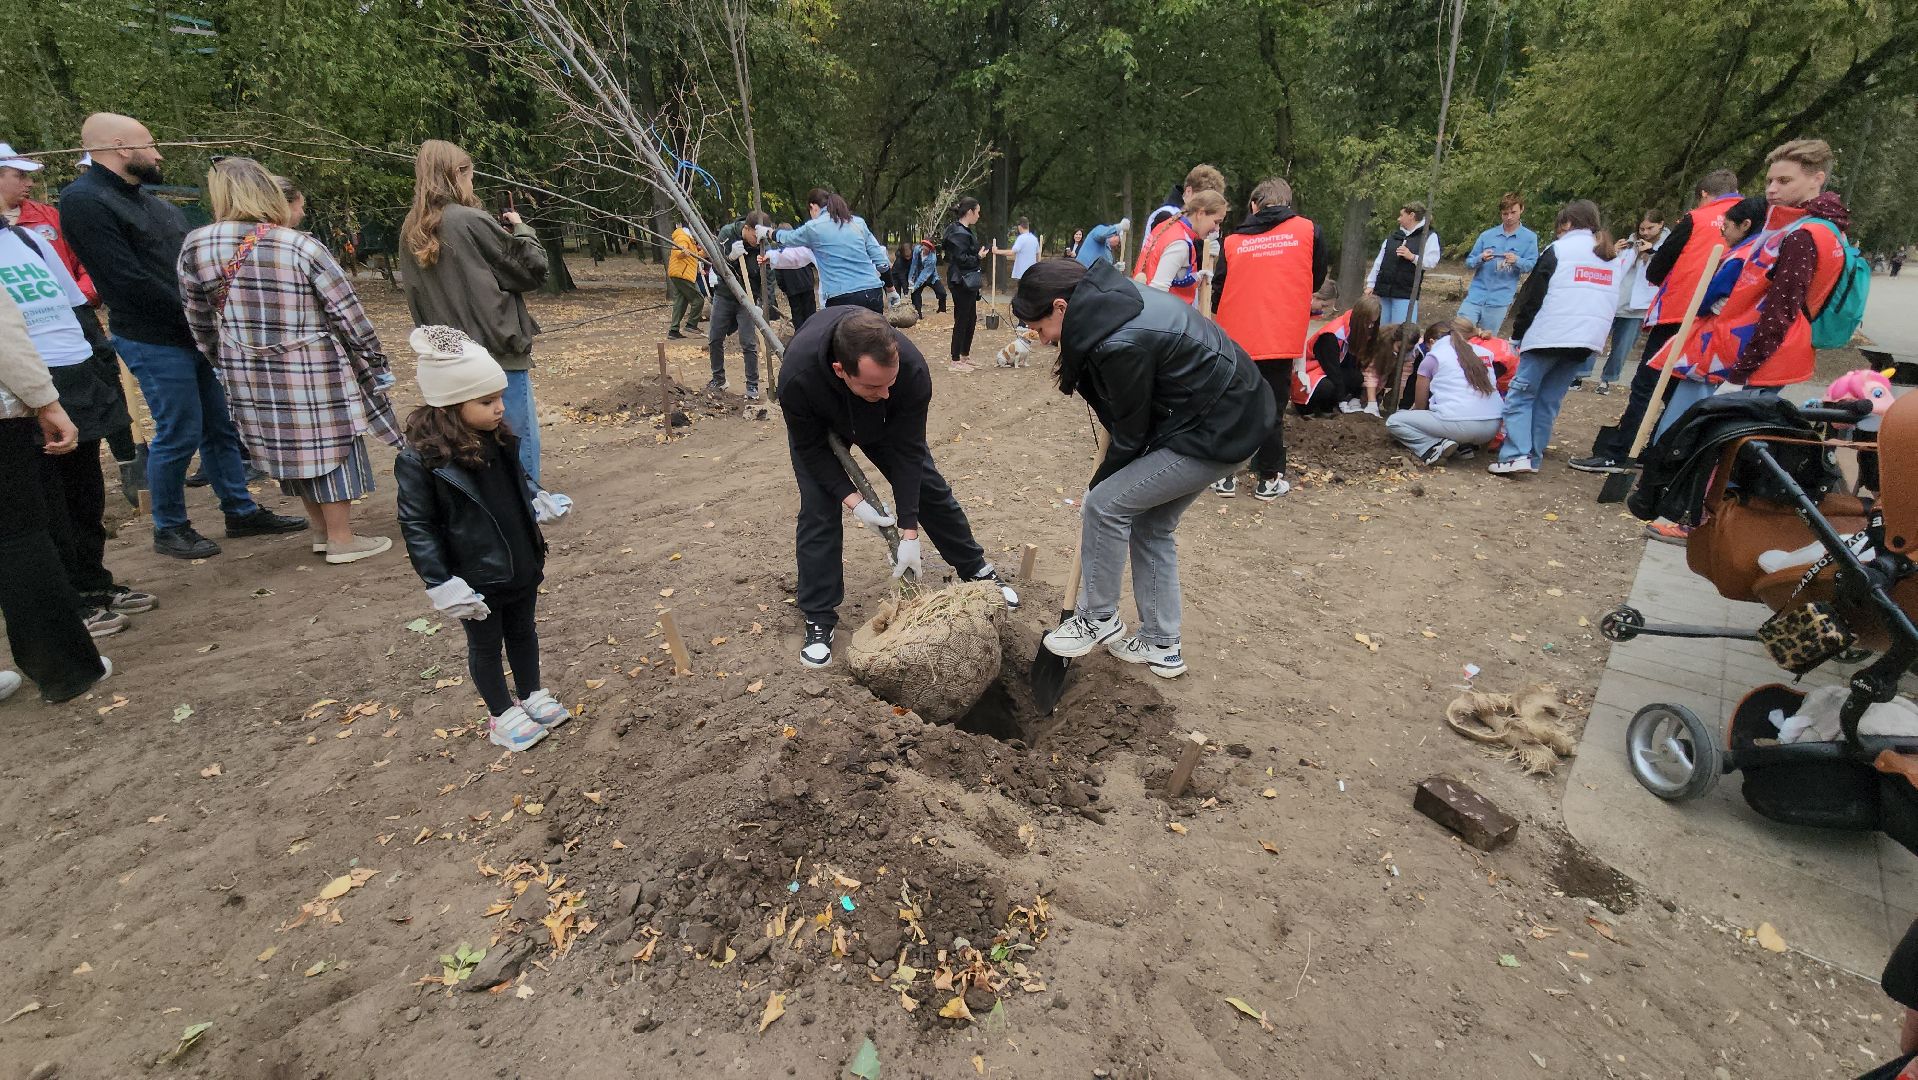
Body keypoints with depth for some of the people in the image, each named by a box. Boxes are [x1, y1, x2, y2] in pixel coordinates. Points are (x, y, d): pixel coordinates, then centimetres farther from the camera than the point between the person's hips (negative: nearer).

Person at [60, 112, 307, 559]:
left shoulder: (145, 197, 14)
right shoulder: (84, 201, -13)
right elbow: (131, 282, -19)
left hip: (200, 333, 8)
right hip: (156, 342, -8)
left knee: (221, 427, 12)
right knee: (179, 436, -1)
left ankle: (241, 512, 23)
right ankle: (168, 529, 14)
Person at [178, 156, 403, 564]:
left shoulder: (195, 246, 0)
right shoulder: (302, 246, -13)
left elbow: (198, 317, 10)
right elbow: (348, 313, -11)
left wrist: (220, 360, 24)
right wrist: (376, 363, -1)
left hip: (247, 374, 5)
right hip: (314, 370, -5)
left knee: (287, 448, 17)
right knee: (330, 446, 5)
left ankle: (323, 532, 28)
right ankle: (342, 541, 11)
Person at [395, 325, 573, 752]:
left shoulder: (499, 438, -4)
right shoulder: (421, 459, -22)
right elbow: (416, 526, -17)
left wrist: (541, 502, 0)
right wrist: (440, 584, -18)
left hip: (522, 564, 6)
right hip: (476, 580, -6)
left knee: (522, 631, 22)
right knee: (486, 645, 14)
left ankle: (532, 695, 41)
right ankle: (502, 714, 32)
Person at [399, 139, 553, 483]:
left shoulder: (410, 235, 11)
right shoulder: (470, 221, -11)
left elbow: (419, 299, 18)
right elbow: (534, 269, -5)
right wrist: (522, 229, 9)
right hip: (498, 354, -7)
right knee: (518, 448, -1)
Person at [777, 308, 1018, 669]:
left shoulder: (912, 368, -40)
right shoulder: (797, 375, -44)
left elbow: (907, 451, -30)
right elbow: (811, 448, -26)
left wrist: (909, 531, -29)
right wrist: (853, 500, -32)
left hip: (885, 424, 2)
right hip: (820, 427, -1)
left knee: (928, 486, 3)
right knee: (818, 509, -13)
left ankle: (977, 570, 24)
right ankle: (819, 619, 1)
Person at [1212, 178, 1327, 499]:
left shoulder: (1232, 241, 4)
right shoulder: (1307, 230, 4)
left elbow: (1219, 286, 9)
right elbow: (1318, 277, 16)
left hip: (1235, 339, 1)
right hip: (1282, 340, -1)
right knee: (1271, 411, 8)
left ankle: (1226, 475, 16)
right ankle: (1269, 479, 15)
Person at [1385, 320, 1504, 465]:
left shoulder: (1432, 357, 9)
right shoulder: (1484, 352, 21)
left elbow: (1420, 405, 14)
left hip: (1458, 424, -5)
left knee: (1393, 422, 10)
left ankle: (1435, 446, -11)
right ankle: (1466, 445, 8)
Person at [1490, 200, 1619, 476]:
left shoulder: (1559, 249, 0)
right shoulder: (1610, 257, 21)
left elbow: (1532, 295, -3)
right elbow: (1611, 303, 22)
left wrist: (1518, 334, 4)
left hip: (1549, 336, -6)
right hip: (1586, 340, 6)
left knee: (1521, 394, -3)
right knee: (1549, 401, 11)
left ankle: (1516, 456, -16)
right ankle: (1533, 458, 9)